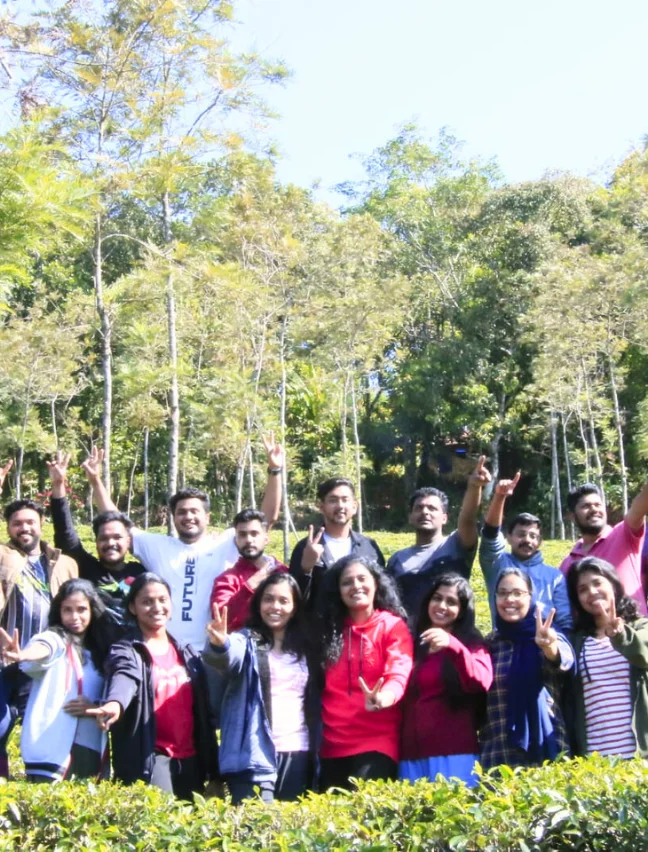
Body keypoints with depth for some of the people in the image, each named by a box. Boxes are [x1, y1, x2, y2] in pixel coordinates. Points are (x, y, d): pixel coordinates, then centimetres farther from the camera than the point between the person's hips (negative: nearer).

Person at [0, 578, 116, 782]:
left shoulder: (101, 649, 14)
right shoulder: (54, 638, 0)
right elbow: (42, 648, -24)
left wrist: (96, 706, -7)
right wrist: (23, 655, -48)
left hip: (91, 751, 5)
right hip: (52, 749, -5)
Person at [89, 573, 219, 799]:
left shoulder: (188, 654, 13)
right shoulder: (126, 651, -3)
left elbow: (203, 711, 14)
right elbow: (124, 679, -28)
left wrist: (211, 767, 11)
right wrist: (115, 704, -51)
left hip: (189, 758, 5)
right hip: (149, 758, -5)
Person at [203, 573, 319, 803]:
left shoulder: (305, 647, 13)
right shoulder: (246, 641, -1)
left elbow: (315, 701, 14)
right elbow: (229, 657, -24)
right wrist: (219, 645, -45)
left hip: (299, 752, 4)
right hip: (256, 753, -4)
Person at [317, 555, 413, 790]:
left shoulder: (393, 626, 0)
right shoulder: (329, 627, 13)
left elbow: (399, 673, -17)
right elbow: (322, 686, 14)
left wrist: (382, 698, -36)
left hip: (377, 742, -4)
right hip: (332, 743, 5)